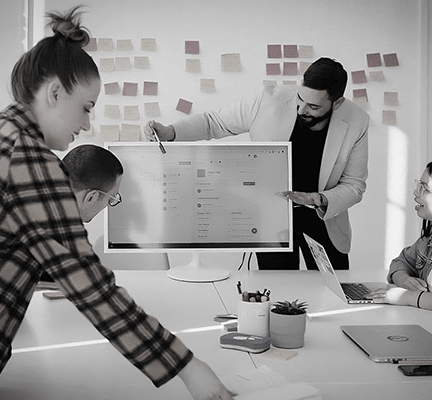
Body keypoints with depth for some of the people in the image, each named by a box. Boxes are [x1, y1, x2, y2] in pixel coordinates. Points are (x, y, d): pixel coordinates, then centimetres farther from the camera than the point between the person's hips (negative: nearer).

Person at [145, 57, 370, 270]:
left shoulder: (356, 122, -16)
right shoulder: (271, 100, -20)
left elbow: (354, 185, -6)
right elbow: (215, 122, -7)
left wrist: (321, 200, -26)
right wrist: (169, 132, -22)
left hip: (322, 217, 2)